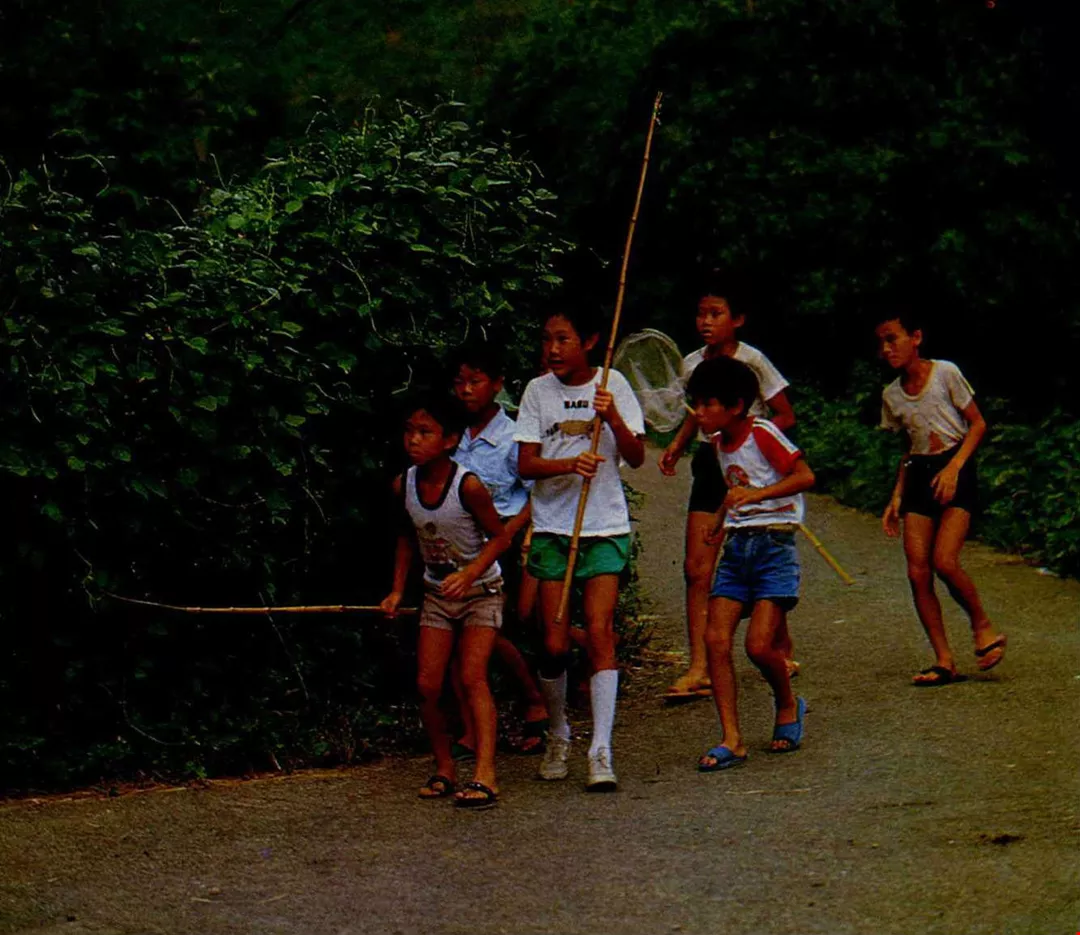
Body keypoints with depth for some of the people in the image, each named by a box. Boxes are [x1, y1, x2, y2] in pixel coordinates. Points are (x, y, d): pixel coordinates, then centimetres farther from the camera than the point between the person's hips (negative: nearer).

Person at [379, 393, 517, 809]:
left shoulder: (467, 486, -24)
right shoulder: (403, 485, -8)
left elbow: (500, 537, -15)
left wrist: (469, 574, -29)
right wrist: (397, 590, 6)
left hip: (481, 591, -5)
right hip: (437, 593, 5)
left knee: (472, 676, -19)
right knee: (427, 685, -3)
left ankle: (484, 775, -24)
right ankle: (444, 767, 14)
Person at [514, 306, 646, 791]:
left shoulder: (612, 384, 1)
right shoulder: (538, 391, 4)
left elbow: (636, 457, -4)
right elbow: (525, 464, -3)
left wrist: (612, 418, -21)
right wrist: (569, 464, -22)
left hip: (605, 527, -1)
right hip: (552, 527, 1)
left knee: (599, 632, -13)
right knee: (555, 645, -1)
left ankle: (601, 752, -14)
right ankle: (557, 737, 22)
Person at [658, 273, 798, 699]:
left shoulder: (751, 361, -11)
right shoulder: (692, 364, 5)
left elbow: (785, 416, -7)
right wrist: (678, 443, 4)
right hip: (711, 465, 5)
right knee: (697, 568, -6)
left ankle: (784, 652, 25)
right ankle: (698, 670, -9)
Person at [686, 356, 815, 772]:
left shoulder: (762, 433, -11)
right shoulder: (719, 442, 13)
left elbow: (805, 475, -19)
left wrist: (758, 494, -29)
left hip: (773, 545, -7)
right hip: (736, 546, 7)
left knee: (759, 645, -14)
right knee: (715, 639, -8)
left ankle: (788, 705, 18)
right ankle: (731, 740, -7)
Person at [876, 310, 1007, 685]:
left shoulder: (945, 373, -6)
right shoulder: (892, 395, 10)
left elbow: (977, 424, -4)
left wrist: (953, 467, -15)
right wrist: (896, 498, 12)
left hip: (955, 472, -5)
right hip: (919, 477, 5)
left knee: (944, 561, -19)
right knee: (917, 572, -6)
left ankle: (983, 627, 6)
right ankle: (944, 661, 0)